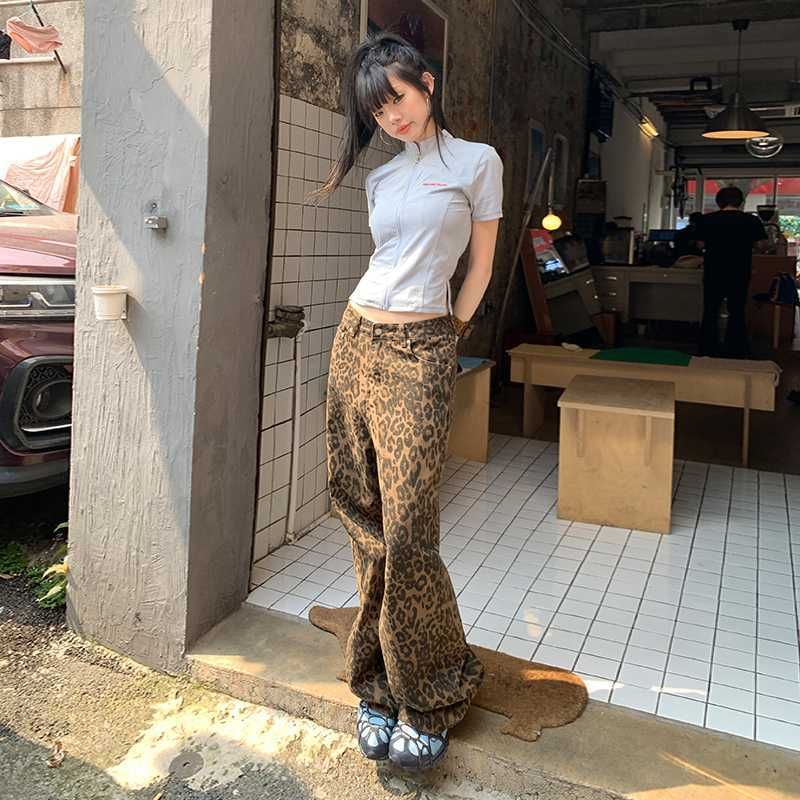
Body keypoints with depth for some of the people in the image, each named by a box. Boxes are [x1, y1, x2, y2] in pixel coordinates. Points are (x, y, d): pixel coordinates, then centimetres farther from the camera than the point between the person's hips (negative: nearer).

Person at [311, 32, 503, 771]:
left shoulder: (477, 161, 3)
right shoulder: (381, 179, 17)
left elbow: (481, 267, 5)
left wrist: (446, 333, 3)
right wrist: (375, 328, 11)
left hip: (419, 351, -6)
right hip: (356, 338, 6)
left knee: (406, 534, -11)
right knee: (363, 519, 5)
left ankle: (428, 701, 9)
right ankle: (381, 683, 19)